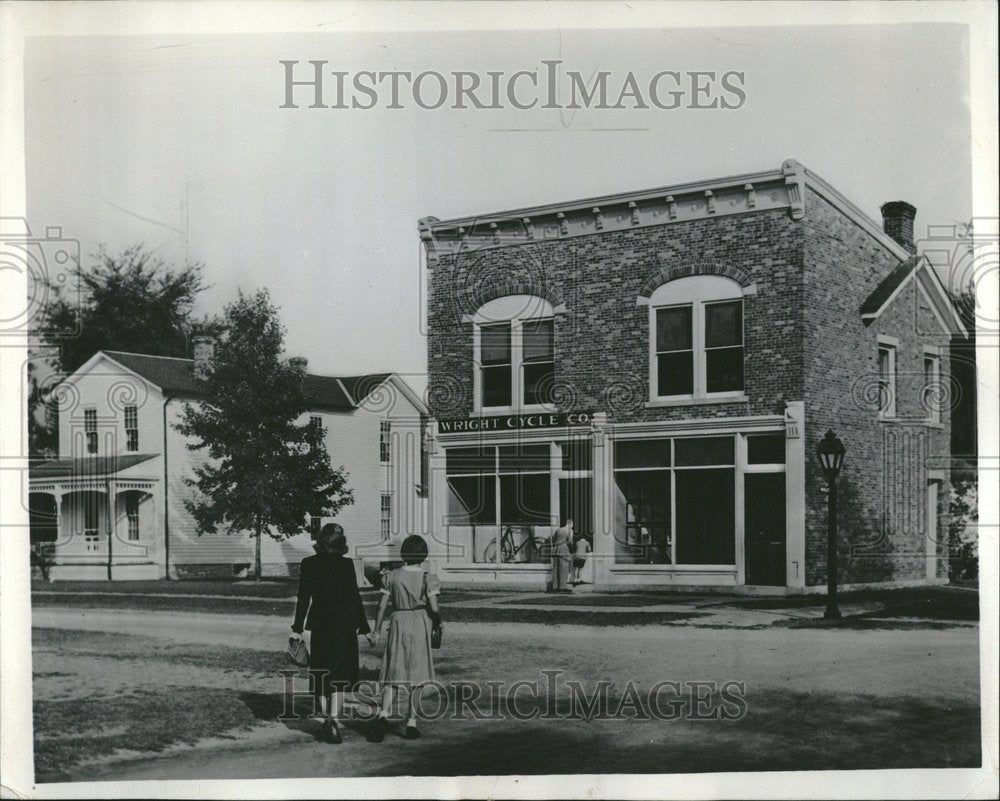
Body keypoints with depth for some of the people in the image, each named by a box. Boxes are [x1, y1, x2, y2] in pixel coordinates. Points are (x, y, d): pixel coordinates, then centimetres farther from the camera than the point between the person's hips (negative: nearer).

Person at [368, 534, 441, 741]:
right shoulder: (427, 579, -8)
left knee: (393, 674, 5)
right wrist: (438, 624, 8)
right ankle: (411, 723, 10)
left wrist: (376, 631, 9)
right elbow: (434, 608, -12)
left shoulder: (392, 577, -1)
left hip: (398, 624, 2)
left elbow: (382, 606, 0)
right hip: (420, 625, -2)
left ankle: (383, 714, -18)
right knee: (416, 676, 9)